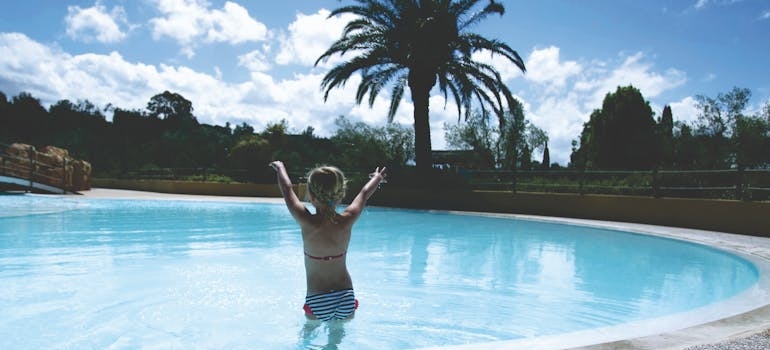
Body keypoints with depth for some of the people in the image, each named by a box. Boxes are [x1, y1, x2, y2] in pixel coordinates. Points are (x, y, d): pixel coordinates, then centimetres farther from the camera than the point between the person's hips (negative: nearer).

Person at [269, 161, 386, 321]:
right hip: (346, 298, 3)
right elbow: (364, 193, 10)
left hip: (318, 302, -3)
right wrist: (378, 177, 29)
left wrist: (280, 167, 18)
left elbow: (287, 189, 0)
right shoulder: (347, 221, -10)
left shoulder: (307, 223, -17)